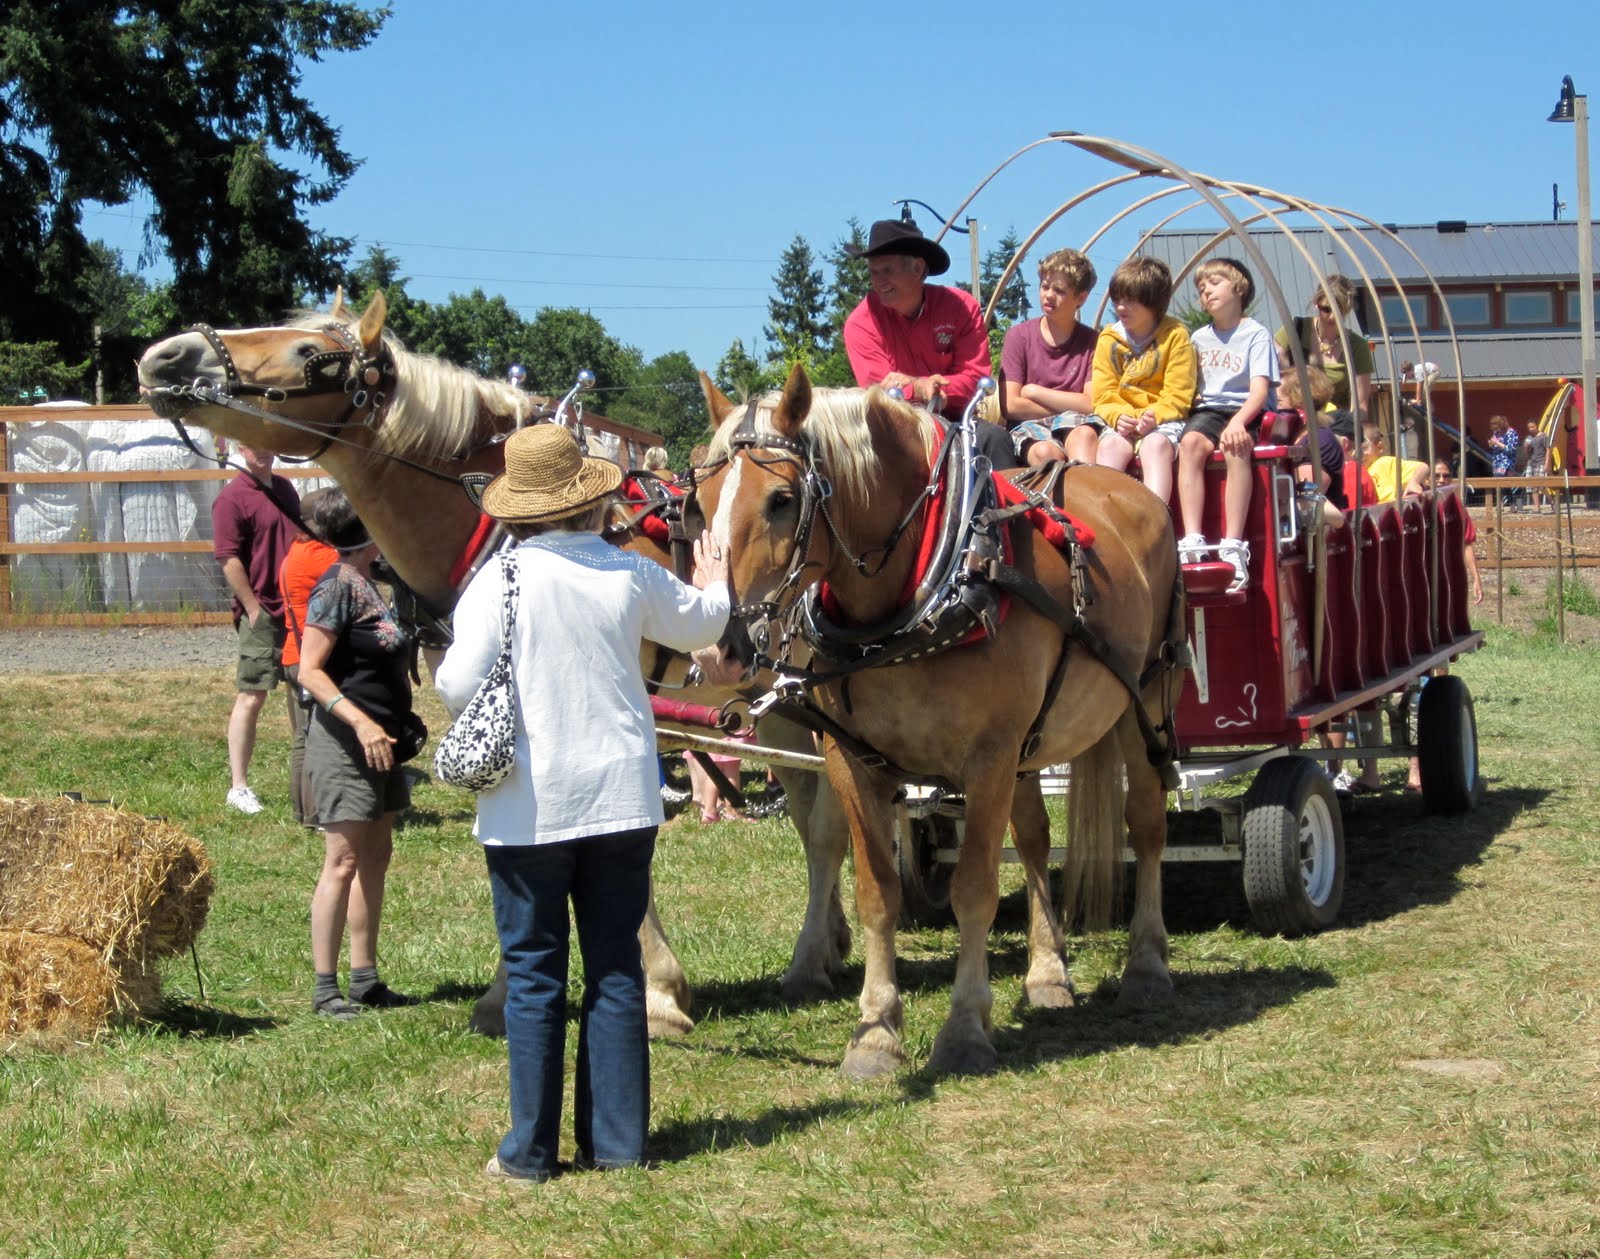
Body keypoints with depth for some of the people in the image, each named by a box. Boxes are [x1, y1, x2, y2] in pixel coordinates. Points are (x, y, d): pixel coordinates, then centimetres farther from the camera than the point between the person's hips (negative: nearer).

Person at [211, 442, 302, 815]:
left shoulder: (285, 489, 14)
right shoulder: (233, 497, -11)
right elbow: (228, 558, -15)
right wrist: (254, 609, -17)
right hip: (262, 613, -8)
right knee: (251, 697, -6)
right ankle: (238, 787, -3)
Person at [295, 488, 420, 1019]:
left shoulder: (365, 584, 12)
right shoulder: (337, 588, -15)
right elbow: (310, 671, -20)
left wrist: (401, 723, 19)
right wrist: (361, 722, -27)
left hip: (379, 736, 10)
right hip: (345, 738, -10)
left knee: (376, 856, 12)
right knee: (343, 860, -8)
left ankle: (365, 977, 18)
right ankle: (325, 986, -4)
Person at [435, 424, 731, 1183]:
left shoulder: (501, 579, -10)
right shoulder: (631, 575, 0)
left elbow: (459, 687, -14)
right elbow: (698, 627, 19)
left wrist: (446, 674, 10)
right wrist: (715, 588, 42)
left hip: (529, 807, -3)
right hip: (622, 799, 3)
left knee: (534, 975, 4)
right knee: (617, 970, 10)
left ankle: (531, 1150, 7)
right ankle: (618, 1140, 13)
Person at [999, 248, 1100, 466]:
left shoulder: (1091, 341, 9)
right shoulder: (1019, 335, 7)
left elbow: (1091, 404, -3)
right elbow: (1010, 405, -2)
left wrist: (1033, 391, -2)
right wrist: (1070, 408, -2)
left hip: (1076, 425, 1)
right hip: (1029, 426, 0)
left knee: (1085, 434, -36)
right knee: (1046, 452, -36)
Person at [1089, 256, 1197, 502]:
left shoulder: (1175, 336, 0)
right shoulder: (1108, 339, 10)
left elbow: (1177, 396, -5)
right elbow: (1103, 396, 4)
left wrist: (1154, 416, -24)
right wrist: (1118, 417, -17)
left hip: (1163, 420, -3)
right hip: (1122, 420, 3)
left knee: (1155, 444, -35)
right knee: (1110, 444, -30)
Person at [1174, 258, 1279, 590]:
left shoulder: (1256, 334, 1)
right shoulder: (1199, 337, 18)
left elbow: (1260, 389, -11)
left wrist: (1238, 421, -28)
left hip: (1247, 413, -4)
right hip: (1208, 410, 4)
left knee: (1236, 446, -37)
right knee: (1190, 442, -31)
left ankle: (1233, 546, -41)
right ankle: (1192, 541, -41)